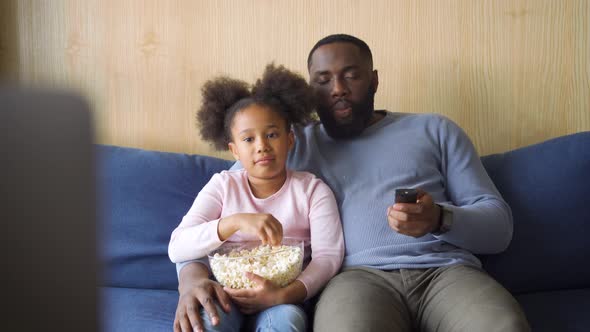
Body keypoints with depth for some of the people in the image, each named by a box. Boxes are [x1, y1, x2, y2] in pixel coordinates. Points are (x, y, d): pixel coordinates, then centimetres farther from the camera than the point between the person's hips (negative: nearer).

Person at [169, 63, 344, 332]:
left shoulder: (313, 189, 2)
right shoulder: (223, 186, 3)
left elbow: (328, 255, -9)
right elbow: (177, 249, -9)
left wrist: (284, 294, -27)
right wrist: (235, 221, -26)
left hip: (282, 299, 0)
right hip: (227, 294, 1)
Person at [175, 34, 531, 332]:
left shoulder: (435, 130, 18)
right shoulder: (294, 143, 18)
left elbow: (500, 226, 12)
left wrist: (439, 218, -11)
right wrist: (191, 274, -8)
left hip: (447, 269, 1)